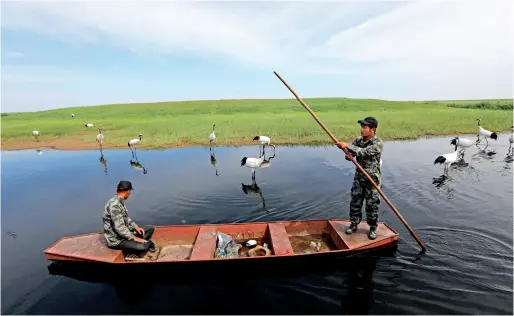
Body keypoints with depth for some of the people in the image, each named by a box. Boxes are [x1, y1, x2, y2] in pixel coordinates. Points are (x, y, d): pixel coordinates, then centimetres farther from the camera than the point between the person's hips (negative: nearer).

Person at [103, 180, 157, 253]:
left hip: (124, 232, 10)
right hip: (116, 239, -10)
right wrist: (134, 238, -21)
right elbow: (119, 228, -29)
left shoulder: (120, 201, 5)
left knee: (150, 229, 9)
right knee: (143, 246, -29)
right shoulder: (114, 204, -26)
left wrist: (136, 227, 3)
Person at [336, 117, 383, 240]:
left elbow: (363, 152, -31)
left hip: (372, 179, -5)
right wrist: (348, 155, -28)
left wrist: (347, 146, -32)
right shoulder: (358, 140, 1)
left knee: (372, 205, 6)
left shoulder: (378, 143, -18)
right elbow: (349, 153, -4)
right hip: (359, 177, 5)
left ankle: (373, 228, 25)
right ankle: (354, 224, 28)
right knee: (355, 202, 11)